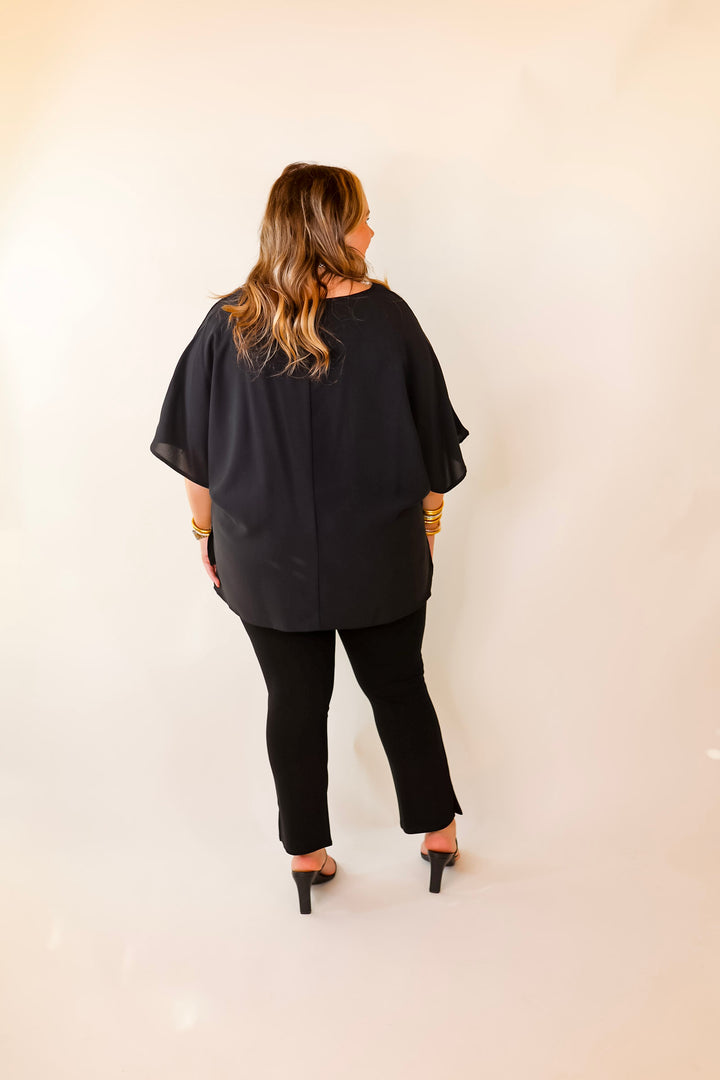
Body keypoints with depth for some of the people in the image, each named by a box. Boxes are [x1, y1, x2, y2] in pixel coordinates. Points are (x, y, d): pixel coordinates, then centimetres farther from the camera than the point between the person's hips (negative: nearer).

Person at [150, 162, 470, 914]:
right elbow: (430, 440, -4)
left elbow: (195, 452, -2)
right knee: (399, 688, 18)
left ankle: (307, 852, 30)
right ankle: (437, 832, 33)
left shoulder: (228, 325, -9)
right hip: (380, 557, 0)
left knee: (294, 700, 15)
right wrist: (427, 525, 11)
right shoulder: (386, 317, -12)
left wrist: (206, 533, 11)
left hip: (266, 559, 1)